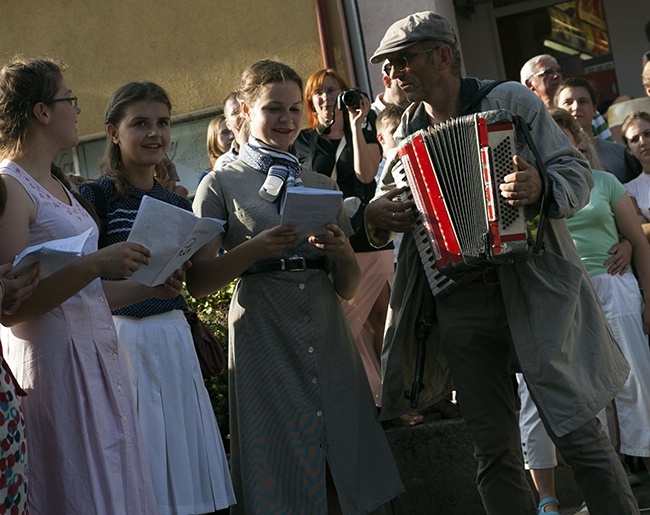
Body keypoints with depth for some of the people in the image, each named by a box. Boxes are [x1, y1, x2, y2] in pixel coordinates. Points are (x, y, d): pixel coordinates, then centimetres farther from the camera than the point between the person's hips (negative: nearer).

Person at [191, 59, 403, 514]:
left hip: (329, 341, 4)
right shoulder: (223, 185, 4)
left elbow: (348, 288, 14)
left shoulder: (323, 186, 16)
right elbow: (198, 282, -5)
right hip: (263, 339, -4)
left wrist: (343, 252, -7)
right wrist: (255, 249, -20)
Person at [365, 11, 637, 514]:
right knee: (494, 449, 7)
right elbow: (388, 203, 16)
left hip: (536, 293, -4)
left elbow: (578, 172, -6)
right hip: (460, 307, 4)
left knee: (578, 432, -1)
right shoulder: (406, 133, 11)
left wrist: (541, 187, -27)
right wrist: (375, 215, -7)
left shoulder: (511, 100, -1)